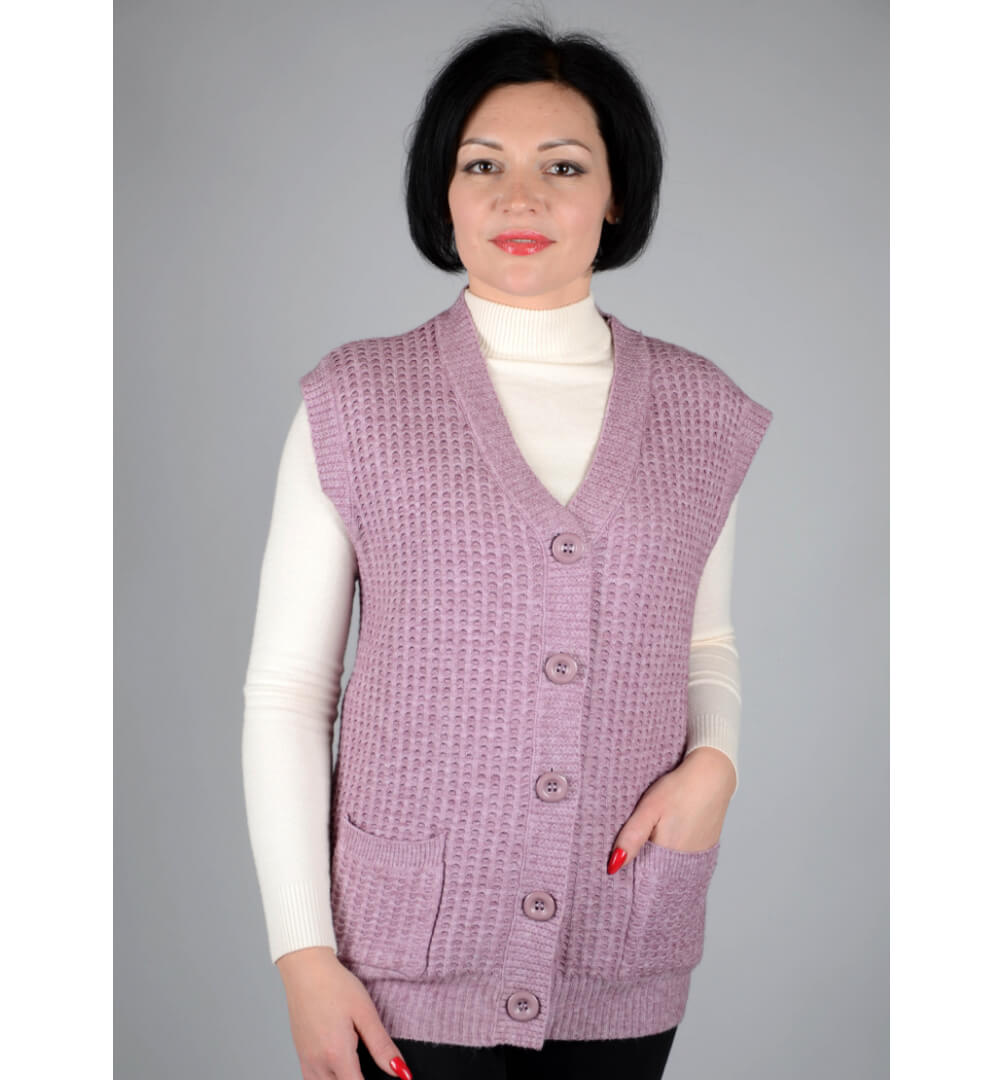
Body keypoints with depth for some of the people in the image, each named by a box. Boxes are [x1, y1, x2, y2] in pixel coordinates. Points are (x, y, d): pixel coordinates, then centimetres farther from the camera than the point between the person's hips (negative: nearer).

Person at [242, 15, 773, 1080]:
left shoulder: (698, 411, 2)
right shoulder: (355, 402, -5)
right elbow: (286, 689, -4)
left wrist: (713, 759, -6)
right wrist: (302, 955, -8)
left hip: (626, 953, 3)